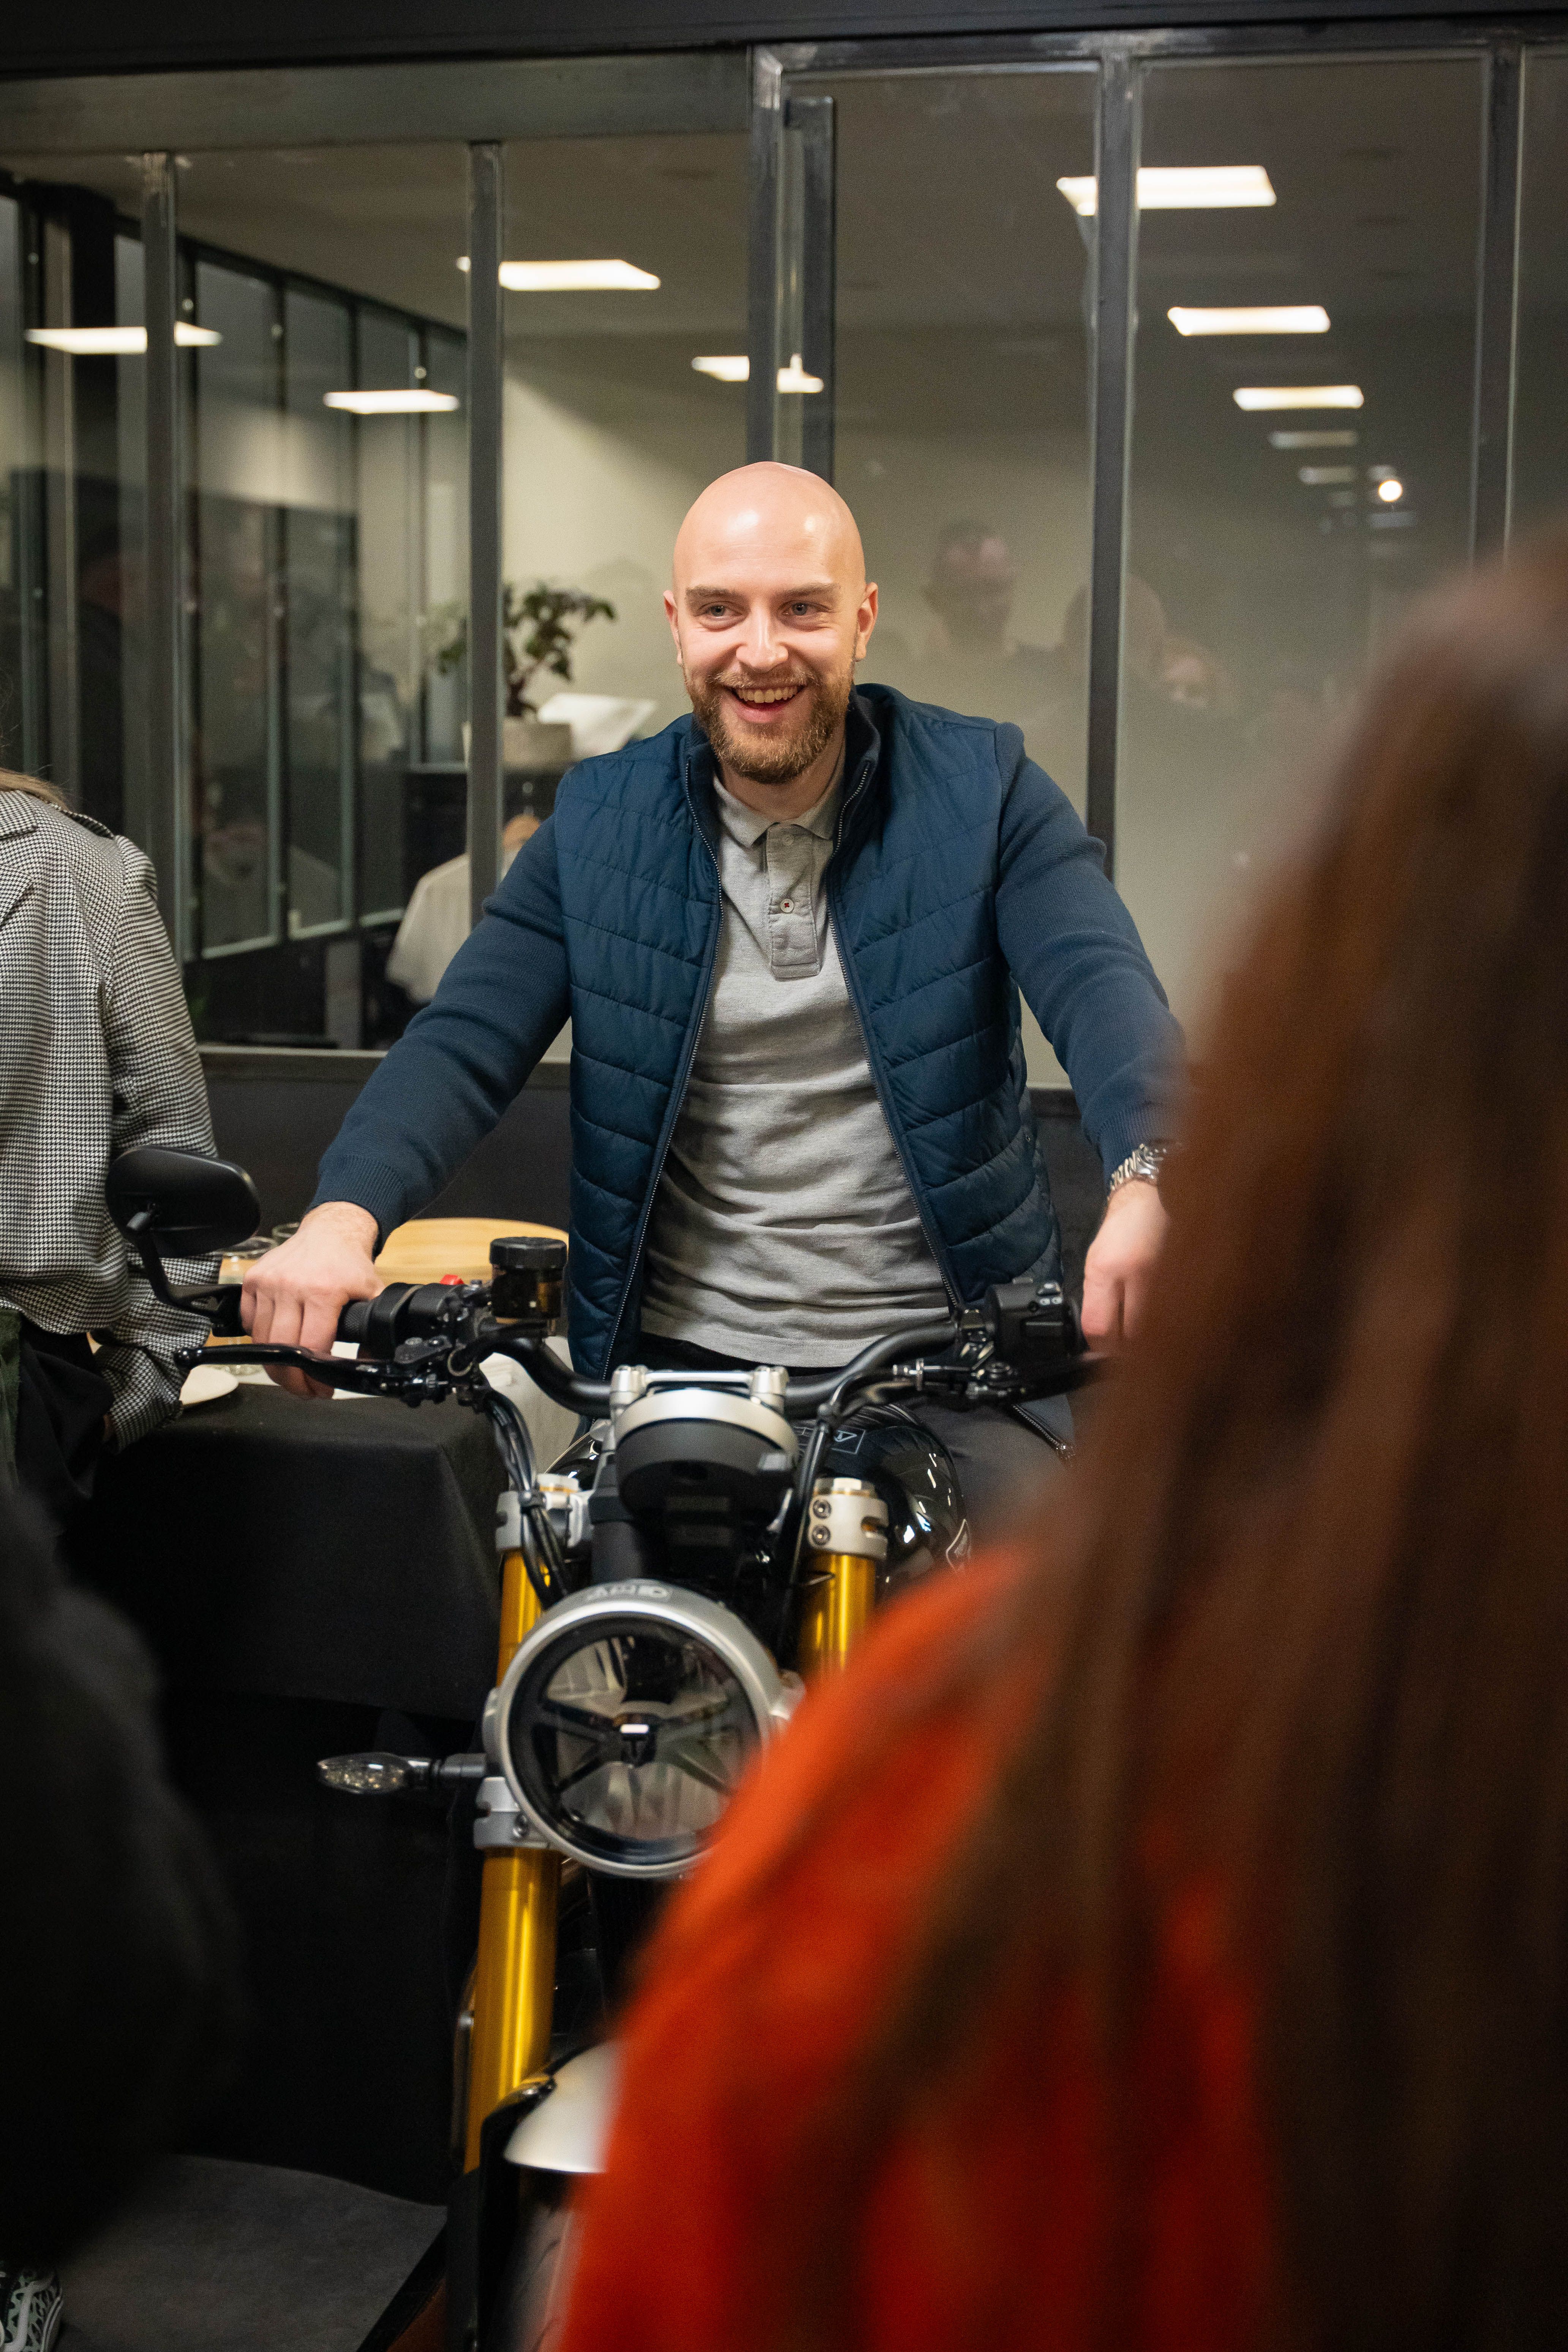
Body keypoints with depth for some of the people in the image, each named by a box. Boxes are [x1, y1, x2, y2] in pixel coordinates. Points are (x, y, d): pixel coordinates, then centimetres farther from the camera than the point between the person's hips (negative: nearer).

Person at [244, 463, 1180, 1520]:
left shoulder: (981, 791, 0)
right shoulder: (598, 823, 5)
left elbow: (1103, 990, -15)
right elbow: (465, 1044, -3)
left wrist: (1146, 1185, -38)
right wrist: (344, 1216, -24)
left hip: (948, 1362, -1)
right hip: (683, 1356, 1)